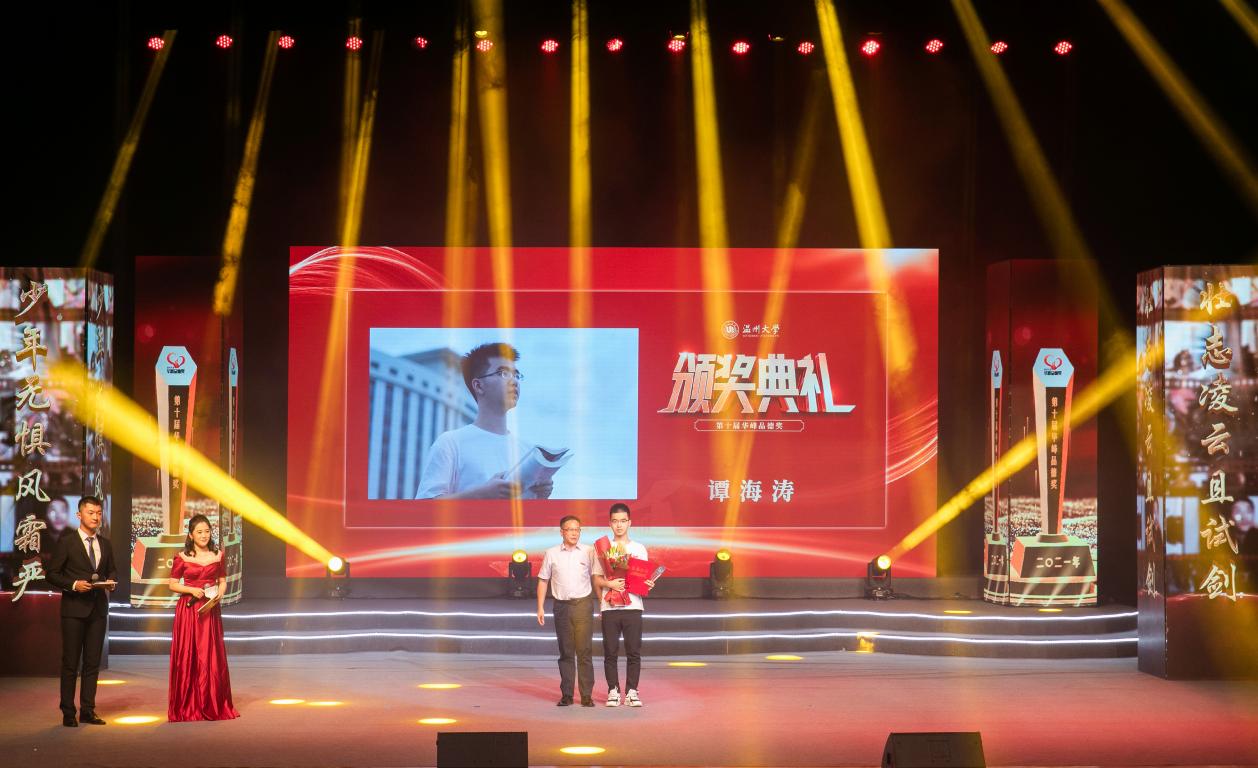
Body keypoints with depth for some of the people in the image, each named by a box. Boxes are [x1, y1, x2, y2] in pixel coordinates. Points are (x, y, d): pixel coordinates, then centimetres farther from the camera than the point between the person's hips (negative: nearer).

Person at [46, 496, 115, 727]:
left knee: (93, 662, 7)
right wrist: (73, 584, -18)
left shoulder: (105, 545, 12)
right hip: (74, 609, -5)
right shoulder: (66, 543, -3)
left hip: (98, 609, 5)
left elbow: (112, 570, 19)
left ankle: (88, 710, 13)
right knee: (70, 662, -1)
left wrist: (111, 582, -3)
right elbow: (52, 574, -4)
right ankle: (68, 712, 3)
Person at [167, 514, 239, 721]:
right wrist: (192, 590, -14)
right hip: (188, 610, -2)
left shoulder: (218, 555, 6)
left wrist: (220, 593, -7)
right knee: (187, 658, -1)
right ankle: (187, 708, 6)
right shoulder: (182, 557, -2)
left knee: (212, 657, 1)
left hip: (210, 611, 2)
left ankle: (213, 706, 10)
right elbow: (173, 585, 1)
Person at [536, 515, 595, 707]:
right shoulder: (552, 553, 6)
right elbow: (543, 581, 12)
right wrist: (540, 607, 6)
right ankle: (566, 695, 10)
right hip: (561, 605, 2)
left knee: (584, 651, -5)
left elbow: (596, 578, 5)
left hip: (583, 604, -2)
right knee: (565, 652, 5)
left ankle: (587, 695, -1)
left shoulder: (588, 552, 3)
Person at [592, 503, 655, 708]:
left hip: (633, 606, 0)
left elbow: (645, 579, 11)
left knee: (634, 652, -1)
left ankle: (632, 691, 6)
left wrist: (648, 584, -11)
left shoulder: (639, 549, 9)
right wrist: (609, 584, -13)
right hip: (609, 607, 0)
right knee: (610, 652, 1)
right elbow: (597, 579, 6)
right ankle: (613, 691, 9)